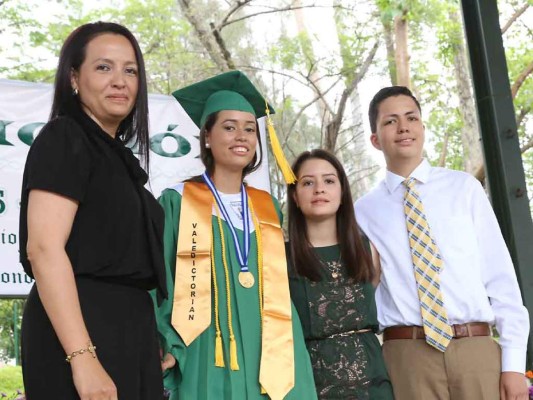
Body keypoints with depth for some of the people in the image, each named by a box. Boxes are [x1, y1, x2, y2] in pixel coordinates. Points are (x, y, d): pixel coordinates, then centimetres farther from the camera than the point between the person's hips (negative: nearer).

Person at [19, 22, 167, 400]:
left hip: (128, 332, 9)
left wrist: (150, 346, 22)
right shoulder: (64, 139, -8)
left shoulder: (117, 155, 17)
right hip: (81, 331, -8)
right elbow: (43, 248, -19)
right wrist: (82, 357, -27)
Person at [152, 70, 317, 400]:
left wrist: (286, 357, 6)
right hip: (205, 361, -4)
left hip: (266, 362, 4)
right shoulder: (177, 203, 3)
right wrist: (169, 350, -13)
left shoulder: (268, 209, 15)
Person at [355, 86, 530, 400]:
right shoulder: (365, 211, 7)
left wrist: (514, 362, -3)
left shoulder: (464, 188, 7)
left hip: (479, 348, 0)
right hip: (407, 354, 0)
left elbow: (500, 274, 3)